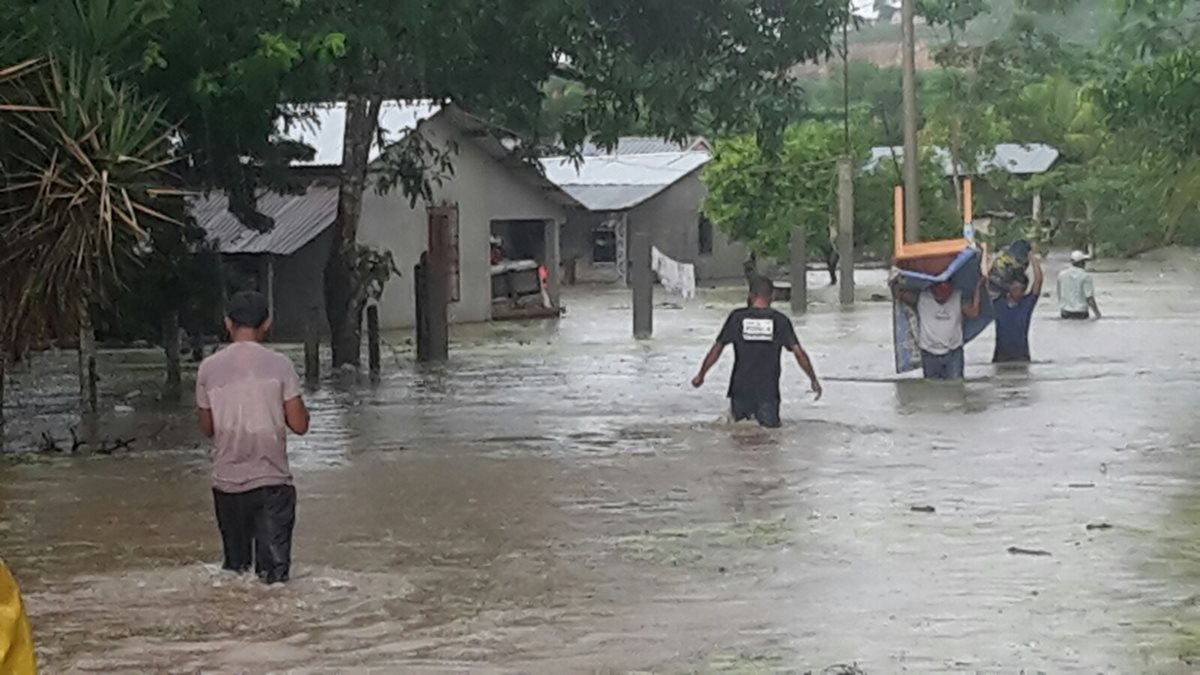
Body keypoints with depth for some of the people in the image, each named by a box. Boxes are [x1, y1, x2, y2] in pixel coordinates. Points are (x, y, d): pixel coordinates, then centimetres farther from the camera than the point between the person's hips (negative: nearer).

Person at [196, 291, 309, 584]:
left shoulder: (209, 368, 0)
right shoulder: (279, 365, -6)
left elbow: (207, 428, 8)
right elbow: (299, 424, -5)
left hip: (227, 483, 2)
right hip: (272, 482, -2)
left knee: (235, 567, 14)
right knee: (274, 566, -1)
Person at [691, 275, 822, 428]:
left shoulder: (737, 317, -1)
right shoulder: (780, 320, -1)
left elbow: (717, 349, 3)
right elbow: (799, 353, -4)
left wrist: (701, 375, 15)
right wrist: (814, 380, 7)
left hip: (741, 388, 0)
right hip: (768, 391, 0)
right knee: (771, 429, 6)